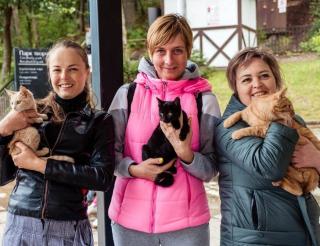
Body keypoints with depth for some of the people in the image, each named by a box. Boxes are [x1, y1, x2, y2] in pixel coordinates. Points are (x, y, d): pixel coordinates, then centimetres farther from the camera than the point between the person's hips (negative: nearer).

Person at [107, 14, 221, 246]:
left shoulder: (204, 100, -2)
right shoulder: (127, 94, 0)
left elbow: (211, 170, -1)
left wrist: (186, 155, -19)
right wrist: (134, 169, -14)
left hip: (186, 219, 0)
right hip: (130, 216, 1)